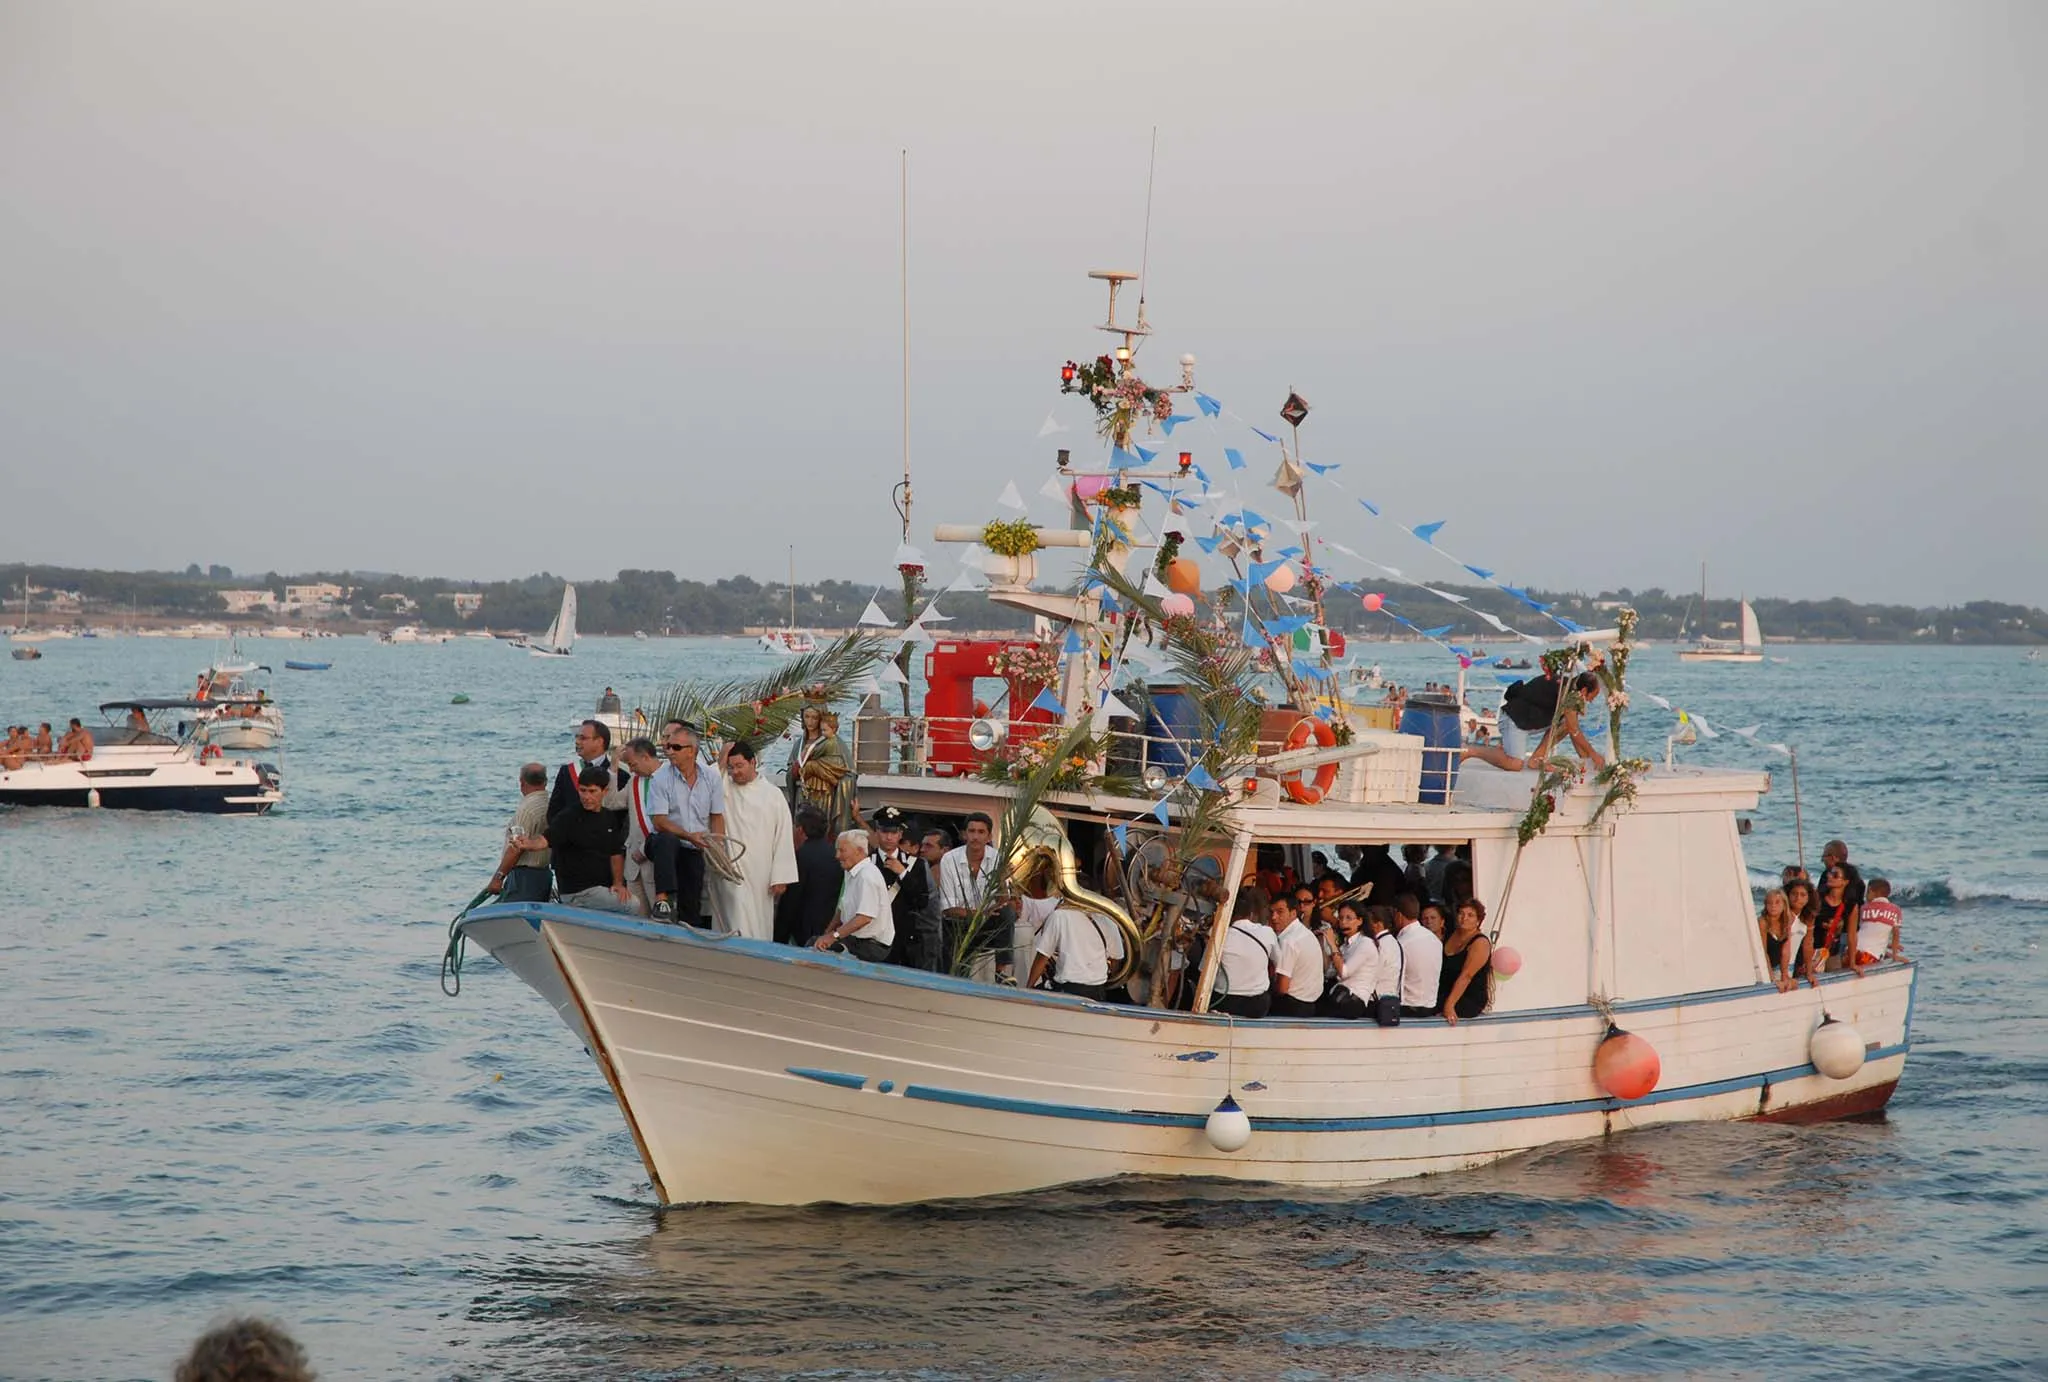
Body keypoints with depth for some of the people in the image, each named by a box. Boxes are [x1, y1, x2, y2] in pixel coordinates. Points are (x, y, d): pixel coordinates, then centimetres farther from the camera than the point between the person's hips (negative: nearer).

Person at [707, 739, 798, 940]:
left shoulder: (772, 795, 6)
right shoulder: (723, 789, 8)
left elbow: (783, 838, 4)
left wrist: (780, 877, -1)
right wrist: (721, 762, -10)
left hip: (760, 876, 1)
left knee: (760, 929, 6)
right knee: (740, 925, -13)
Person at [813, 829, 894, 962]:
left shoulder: (867, 876, -18)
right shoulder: (852, 874, 13)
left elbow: (865, 917, -27)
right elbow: (843, 910, 22)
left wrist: (834, 936, -29)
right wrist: (826, 936, 10)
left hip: (870, 946, -9)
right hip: (854, 939, 9)